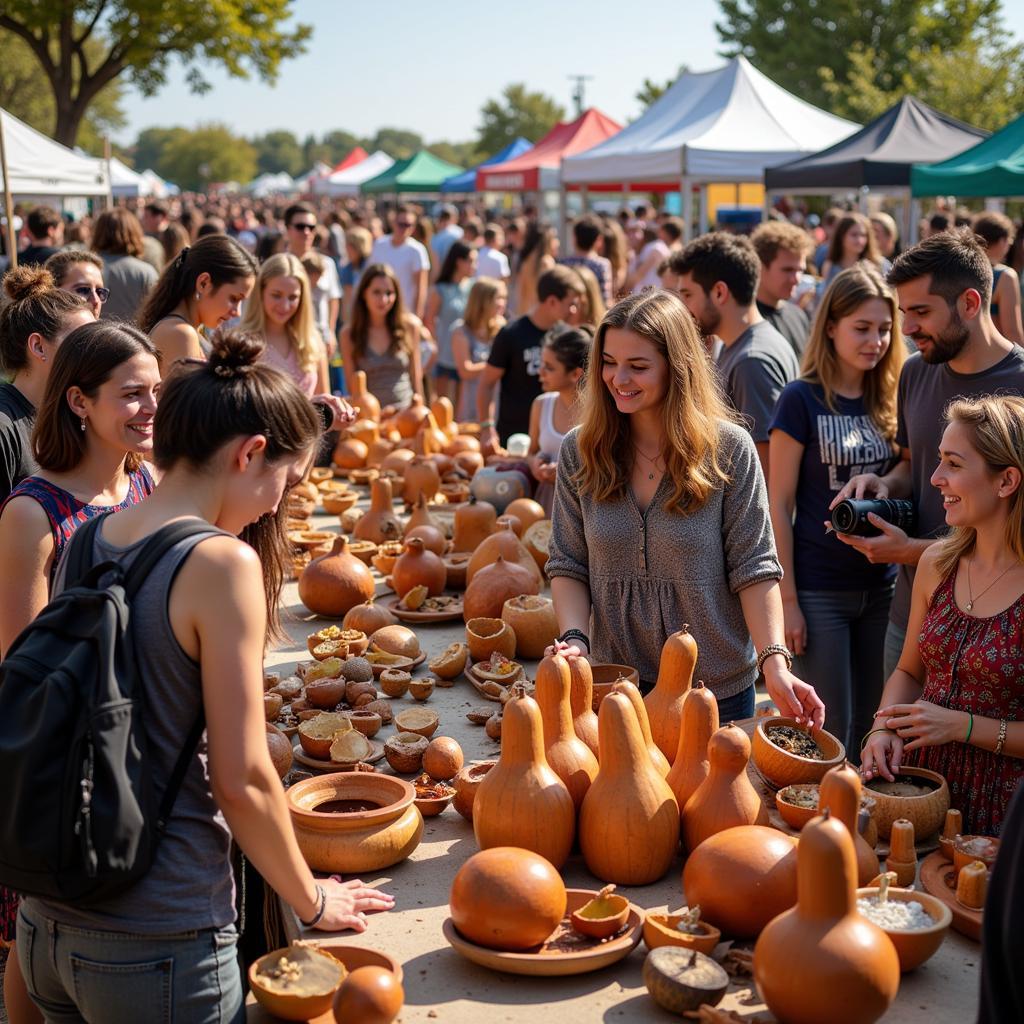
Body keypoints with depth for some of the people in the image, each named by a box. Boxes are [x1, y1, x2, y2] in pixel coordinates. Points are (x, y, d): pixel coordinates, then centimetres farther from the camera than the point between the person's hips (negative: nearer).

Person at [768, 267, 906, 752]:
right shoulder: (802, 399, -8)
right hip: (820, 589, -5)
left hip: (881, 585, 5)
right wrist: (787, 598, -11)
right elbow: (780, 505, -9)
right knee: (829, 731, 3)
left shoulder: (889, 401, 7)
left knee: (870, 728, 14)